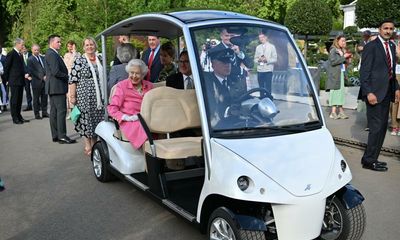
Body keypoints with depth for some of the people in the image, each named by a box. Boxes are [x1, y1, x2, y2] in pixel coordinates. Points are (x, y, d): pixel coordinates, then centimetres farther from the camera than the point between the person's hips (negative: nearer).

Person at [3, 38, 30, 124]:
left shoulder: (20, 54, 15)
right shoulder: (11, 54, -9)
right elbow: (6, 68, -8)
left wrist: (24, 74, 8)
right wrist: (7, 79, -7)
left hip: (20, 81, 8)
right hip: (14, 81, -8)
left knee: (19, 100, 12)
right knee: (14, 100, -1)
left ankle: (19, 116, 20)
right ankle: (15, 118, 4)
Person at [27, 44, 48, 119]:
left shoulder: (42, 58, 14)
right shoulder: (30, 59, -5)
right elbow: (31, 71, -11)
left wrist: (46, 76, -3)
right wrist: (42, 77, -14)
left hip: (45, 80, 5)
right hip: (36, 82, -5)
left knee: (44, 97, 9)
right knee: (36, 98, 3)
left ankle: (44, 112, 17)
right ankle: (37, 114, 10)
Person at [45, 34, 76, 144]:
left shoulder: (51, 54, 19)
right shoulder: (52, 54, -14)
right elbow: (56, 72, -22)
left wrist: (66, 76, 9)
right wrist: (67, 77, -10)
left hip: (53, 87, 11)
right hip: (57, 86, -11)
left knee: (54, 111, 10)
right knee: (61, 110, -10)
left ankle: (55, 135, 14)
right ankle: (62, 136, -10)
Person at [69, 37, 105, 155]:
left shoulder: (100, 60, 11)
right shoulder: (79, 60, -4)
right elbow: (73, 80, -7)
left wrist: (105, 94, 14)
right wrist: (72, 96, -11)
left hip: (98, 96, 5)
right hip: (84, 96, -4)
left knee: (97, 120, 8)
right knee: (86, 119, 0)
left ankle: (94, 145, 20)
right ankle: (87, 146, 11)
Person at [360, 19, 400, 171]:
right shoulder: (371, 46, -8)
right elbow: (364, 72, -13)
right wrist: (368, 93, -20)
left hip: (387, 92, 8)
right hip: (375, 93, -8)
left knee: (382, 127, 10)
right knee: (376, 127, -7)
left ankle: (371, 158, 19)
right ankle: (369, 160, 3)